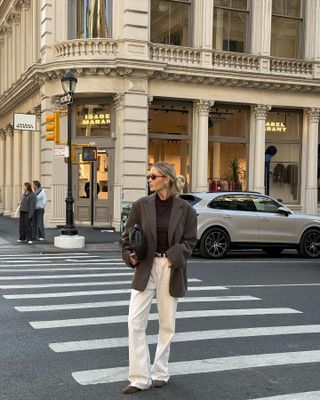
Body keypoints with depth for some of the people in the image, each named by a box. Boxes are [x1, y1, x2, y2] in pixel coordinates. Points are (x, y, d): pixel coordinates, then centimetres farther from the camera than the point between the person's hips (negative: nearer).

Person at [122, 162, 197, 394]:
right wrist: (130, 255, -13)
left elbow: (189, 241, -1)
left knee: (167, 324, 10)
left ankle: (160, 373, 28)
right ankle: (140, 378, 4)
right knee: (135, 322, -6)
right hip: (145, 268, 1)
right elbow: (129, 236, 5)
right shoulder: (141, 205, 1)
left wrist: (174, 257, -17)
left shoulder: (185, 209, -3)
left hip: (171, 270, -1)